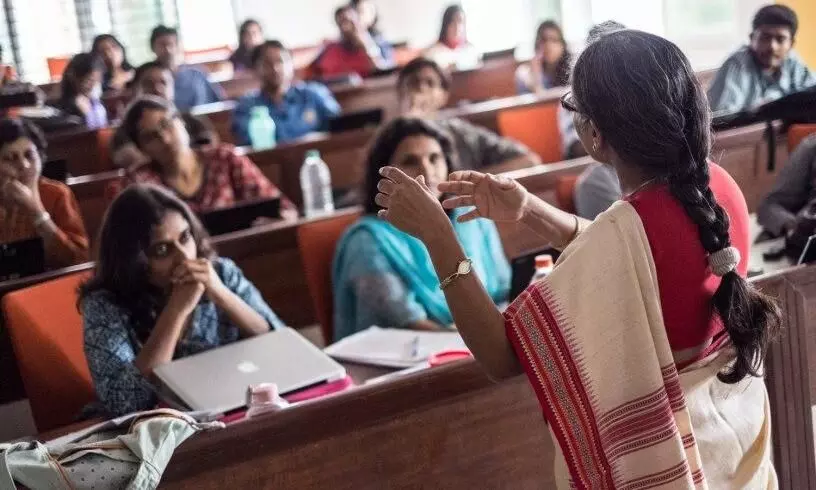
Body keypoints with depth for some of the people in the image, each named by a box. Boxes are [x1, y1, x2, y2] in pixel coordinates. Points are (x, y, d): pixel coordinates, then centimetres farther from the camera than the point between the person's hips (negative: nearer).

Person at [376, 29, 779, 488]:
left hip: (658, 452, -7)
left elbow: (502, 357, -27)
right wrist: (528, 209, 1)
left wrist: (436, 233, -24)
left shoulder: (627, 230, -31)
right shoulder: (718, 185, -8)